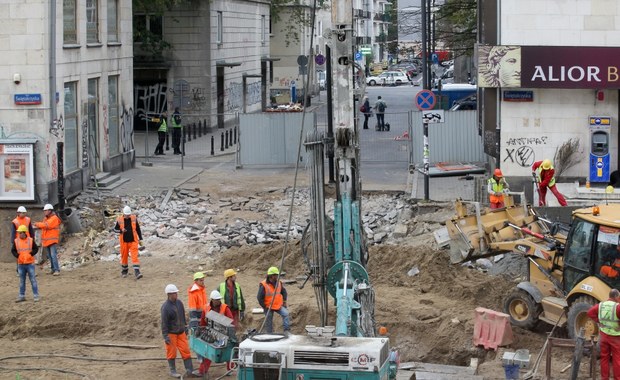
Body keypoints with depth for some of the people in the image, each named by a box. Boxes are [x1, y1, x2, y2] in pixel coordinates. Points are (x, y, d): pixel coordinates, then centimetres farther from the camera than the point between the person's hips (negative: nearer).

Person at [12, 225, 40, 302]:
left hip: (30, 263, -3)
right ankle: (22, 296, 19)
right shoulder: (16, 241, 2)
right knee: (22, 281, 11)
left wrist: (31, 254, -13)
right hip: (21, 264, 3)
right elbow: (13, 250, 8)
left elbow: (36, 248, 3)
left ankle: (35, 296, 2)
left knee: (33, 280, -2)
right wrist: (17, 255, -10)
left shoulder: (31, 240, -4)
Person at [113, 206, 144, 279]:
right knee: (124, 256, 10)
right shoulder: (119, 220, -6)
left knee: (135, 256, -11)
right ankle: (124, 271, 31)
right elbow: (115, 229, 4)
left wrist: (140, 239, 8)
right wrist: (121, 230, -18)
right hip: (124, 241, 0)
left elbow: (138, 229, 8)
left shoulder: (134, 218, -2)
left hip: (133, 241, 0)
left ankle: (137, 273, -17)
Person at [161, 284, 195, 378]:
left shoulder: (179, 303, 2)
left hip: (181, 332, 6)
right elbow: (164, 323, -16)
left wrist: (185, 326, 18)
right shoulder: (165, 307, -18)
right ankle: (172, 371, 19)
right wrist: (165, 336, -17)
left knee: (185, 351, 4)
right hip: (171, 333, -6)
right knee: (172, 352, 5)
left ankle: (190, 371, 8)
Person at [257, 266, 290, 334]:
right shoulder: (263, 285, -18)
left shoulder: (279, 283, 1)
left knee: (285, 313, -20)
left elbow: (284, 292, 18)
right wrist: (264, 307, -11)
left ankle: (286, 330, -16)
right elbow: (259, 297, -14)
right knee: (268, 323, 4)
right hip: (268, 307, -4)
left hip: (278, 305, 4)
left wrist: (284, 301, 8)